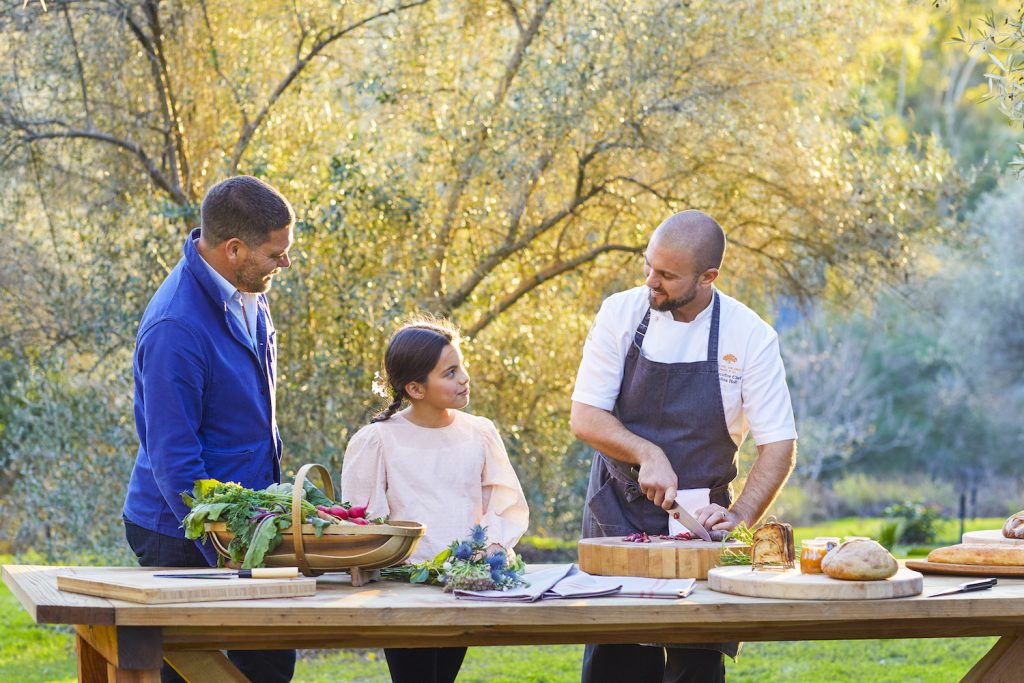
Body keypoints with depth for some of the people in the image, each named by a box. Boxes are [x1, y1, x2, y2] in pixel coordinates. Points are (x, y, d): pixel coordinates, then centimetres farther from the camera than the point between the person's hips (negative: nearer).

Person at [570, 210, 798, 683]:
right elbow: (585, 418, -6)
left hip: (699, 520, -1)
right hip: (616, 517, 1)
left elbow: (778, 446, -8)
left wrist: (740, 518, -21)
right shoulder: (621, 314, -5)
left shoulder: (750, 337, -10)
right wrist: (648, 455, -22)